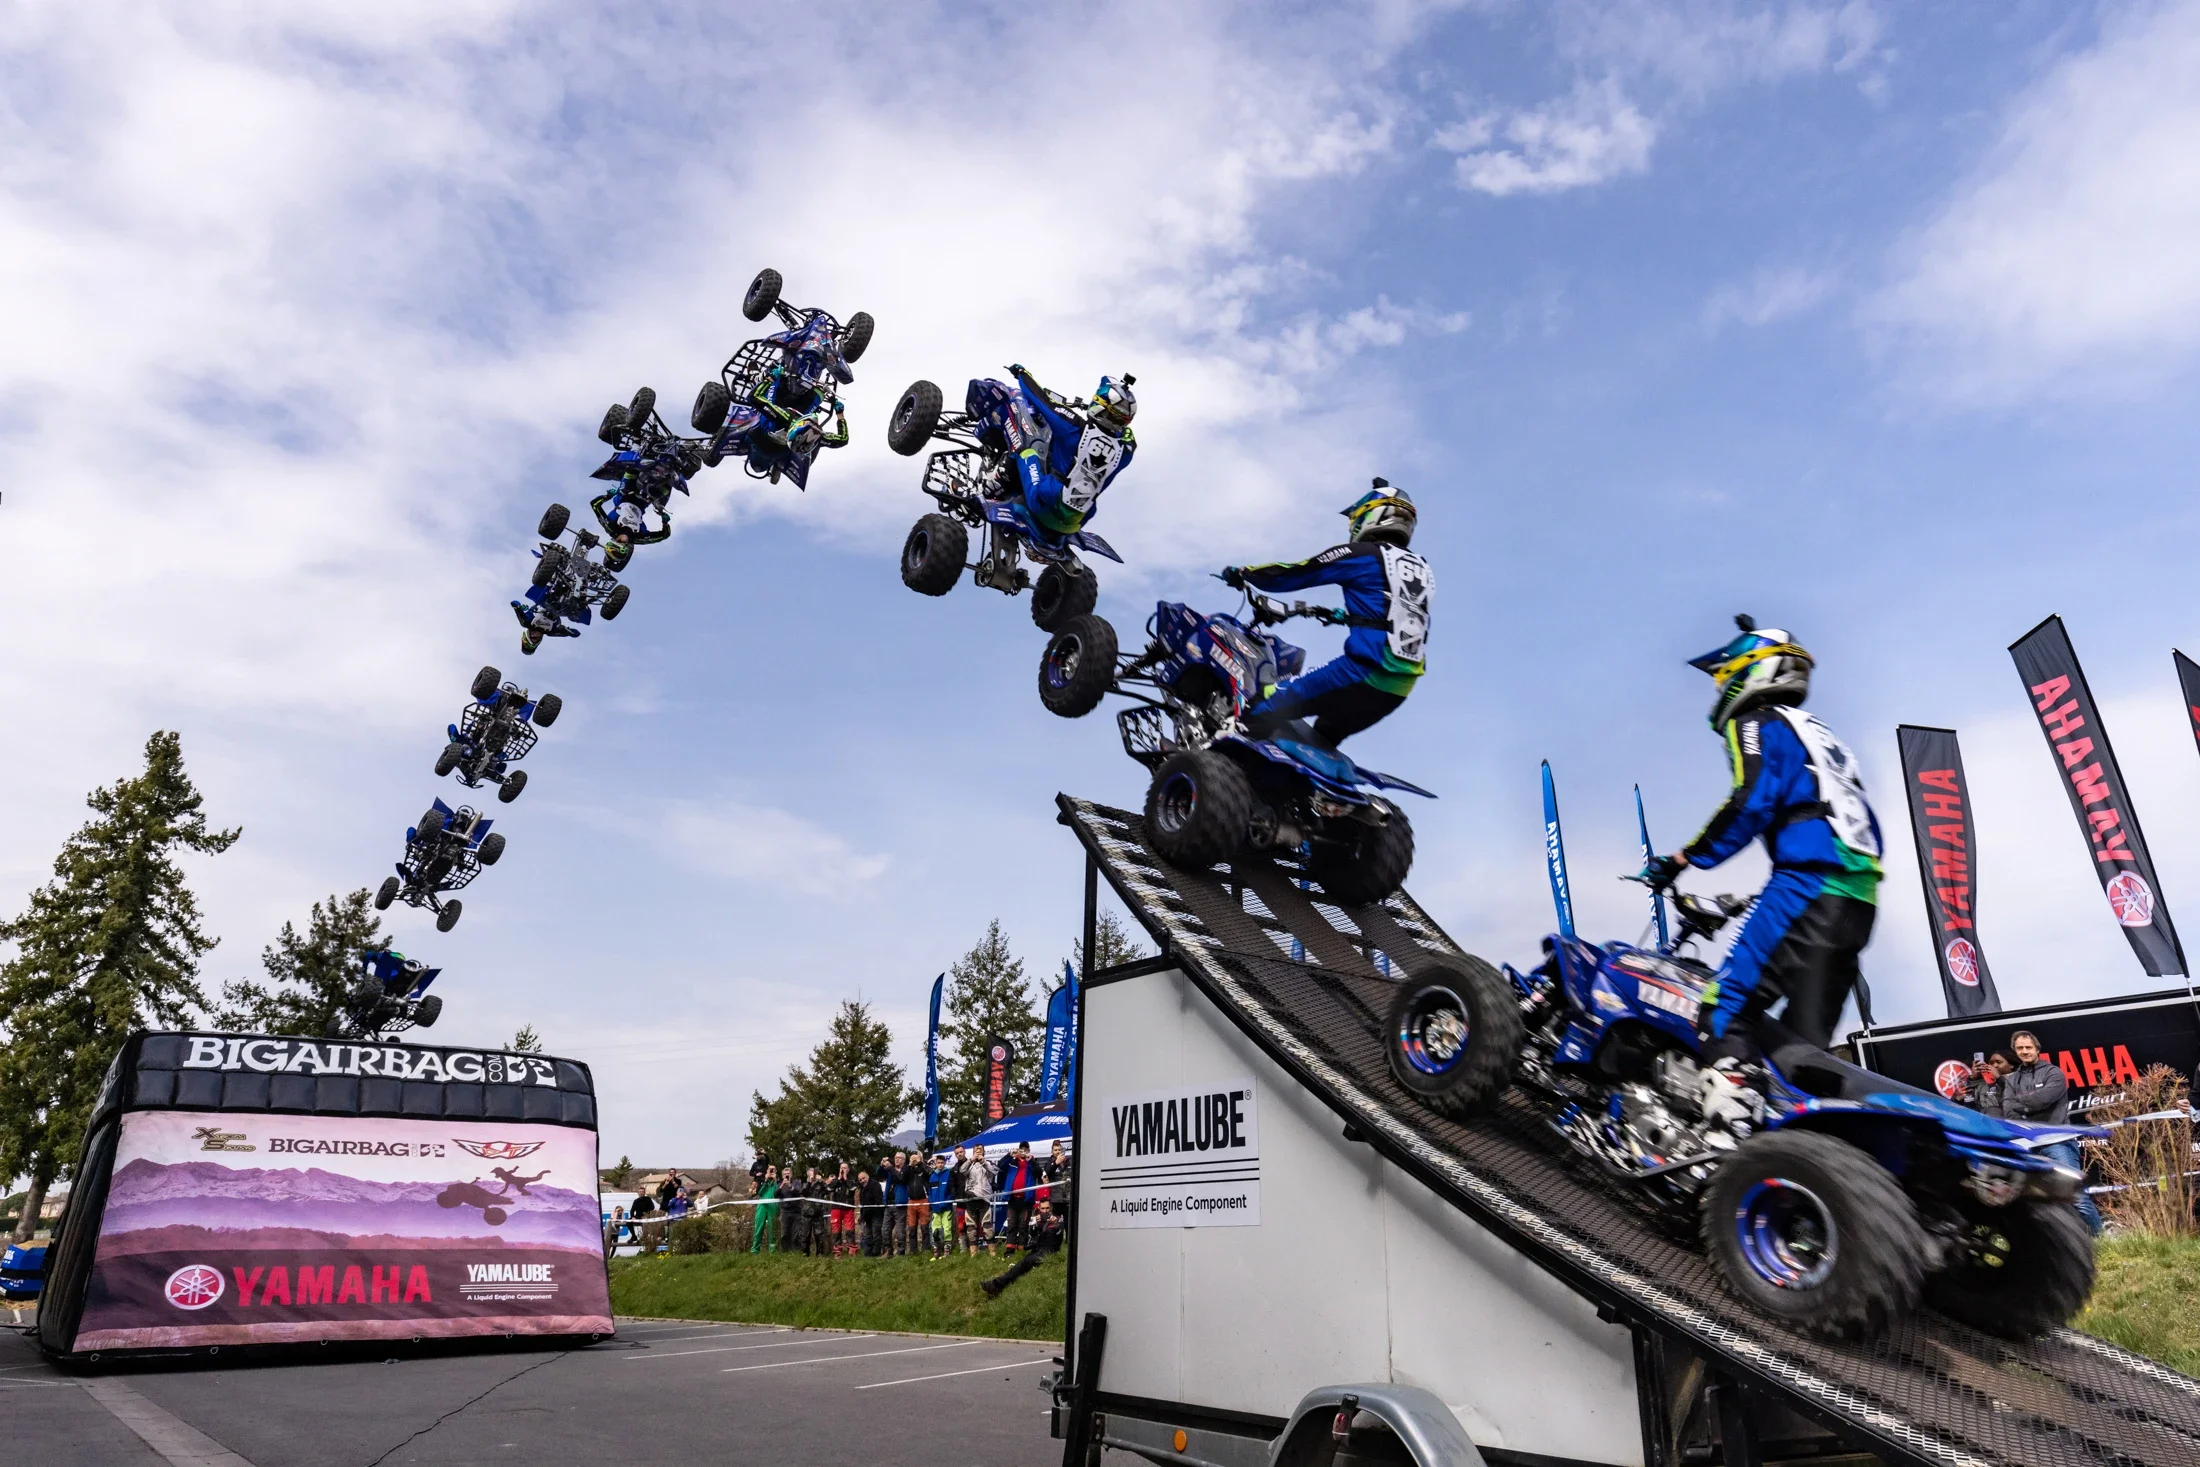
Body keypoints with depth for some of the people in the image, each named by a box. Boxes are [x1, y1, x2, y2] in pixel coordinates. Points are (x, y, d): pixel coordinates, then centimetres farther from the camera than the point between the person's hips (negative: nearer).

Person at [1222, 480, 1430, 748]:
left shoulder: (1361, 555, -1)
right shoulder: (1421, 570, 20)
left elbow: (1294, 573, 3)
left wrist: (1242, 572, 19)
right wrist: (1337, 615, 50)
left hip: (1363, 672, -8)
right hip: (1400, 687, 8)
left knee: (1266, 711, -6)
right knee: (1324, 738, 27)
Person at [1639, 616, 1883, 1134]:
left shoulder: (1759, 724, 5)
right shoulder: (1823, 738, 32)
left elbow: (1752, 801, -15)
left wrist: (1683, 859, -10)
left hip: (1809, 884, -9)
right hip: (1857, 898, 9)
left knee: (1726, 1011, -15)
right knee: (1805, 1041, 8)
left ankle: (1731, 1131, -29)